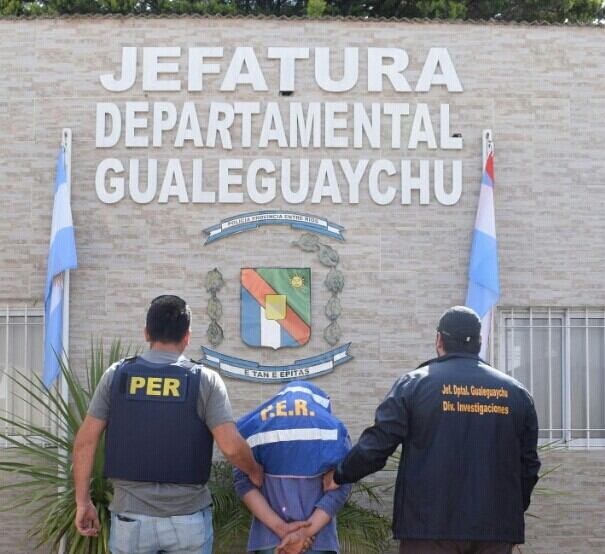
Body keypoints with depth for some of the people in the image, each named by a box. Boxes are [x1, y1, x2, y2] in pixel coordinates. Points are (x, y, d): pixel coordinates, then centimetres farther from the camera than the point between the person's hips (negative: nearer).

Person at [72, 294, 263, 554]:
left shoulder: (116, 375, 0)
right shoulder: (204, 380, -4)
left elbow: (85, 441, -1)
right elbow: (231, 447, -12)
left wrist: (83, 501, 7)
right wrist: (255, 472, 8)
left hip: (131, 517, 1)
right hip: (187, 518, -1)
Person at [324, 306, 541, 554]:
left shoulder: (415, 384, 0)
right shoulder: (515, 392, 10)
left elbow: (376, 445, -4)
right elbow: (528, 464, 12)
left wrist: (340, 475, 13)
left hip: (430, 524, -3)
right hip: (495, 527, 3)